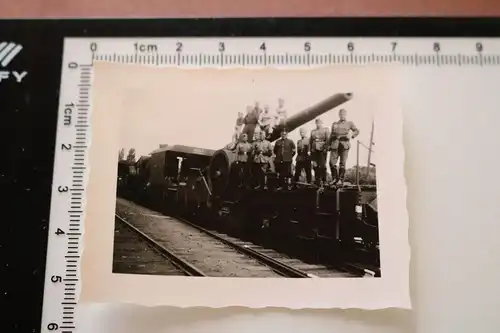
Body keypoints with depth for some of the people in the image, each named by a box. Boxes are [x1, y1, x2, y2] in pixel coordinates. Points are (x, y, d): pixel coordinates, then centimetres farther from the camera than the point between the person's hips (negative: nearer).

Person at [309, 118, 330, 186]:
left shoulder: (325, 130, 6)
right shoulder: (313, 131, 19)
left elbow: (328, 140, -3)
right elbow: (310, 141, 17)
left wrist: (325, 148, -14)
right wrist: (310, 150, 8)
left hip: (322, 150, -4)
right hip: (314, 150, 4)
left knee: (322, 165, -6)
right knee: (315, 165, 3)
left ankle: (323, 180, -2)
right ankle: (317, 180, 10)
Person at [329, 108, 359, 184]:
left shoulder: (349, 123, 12)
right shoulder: (334, 124, 20)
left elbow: (357, 131, 5)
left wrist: (351, 135, -15)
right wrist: (329, 145, 12)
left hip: (344, 145, -2)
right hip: (335, 145, 2)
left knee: (342, 163, -4)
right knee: (332, 162, -6)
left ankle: (341, 179, 4)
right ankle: (335, 178, 8)